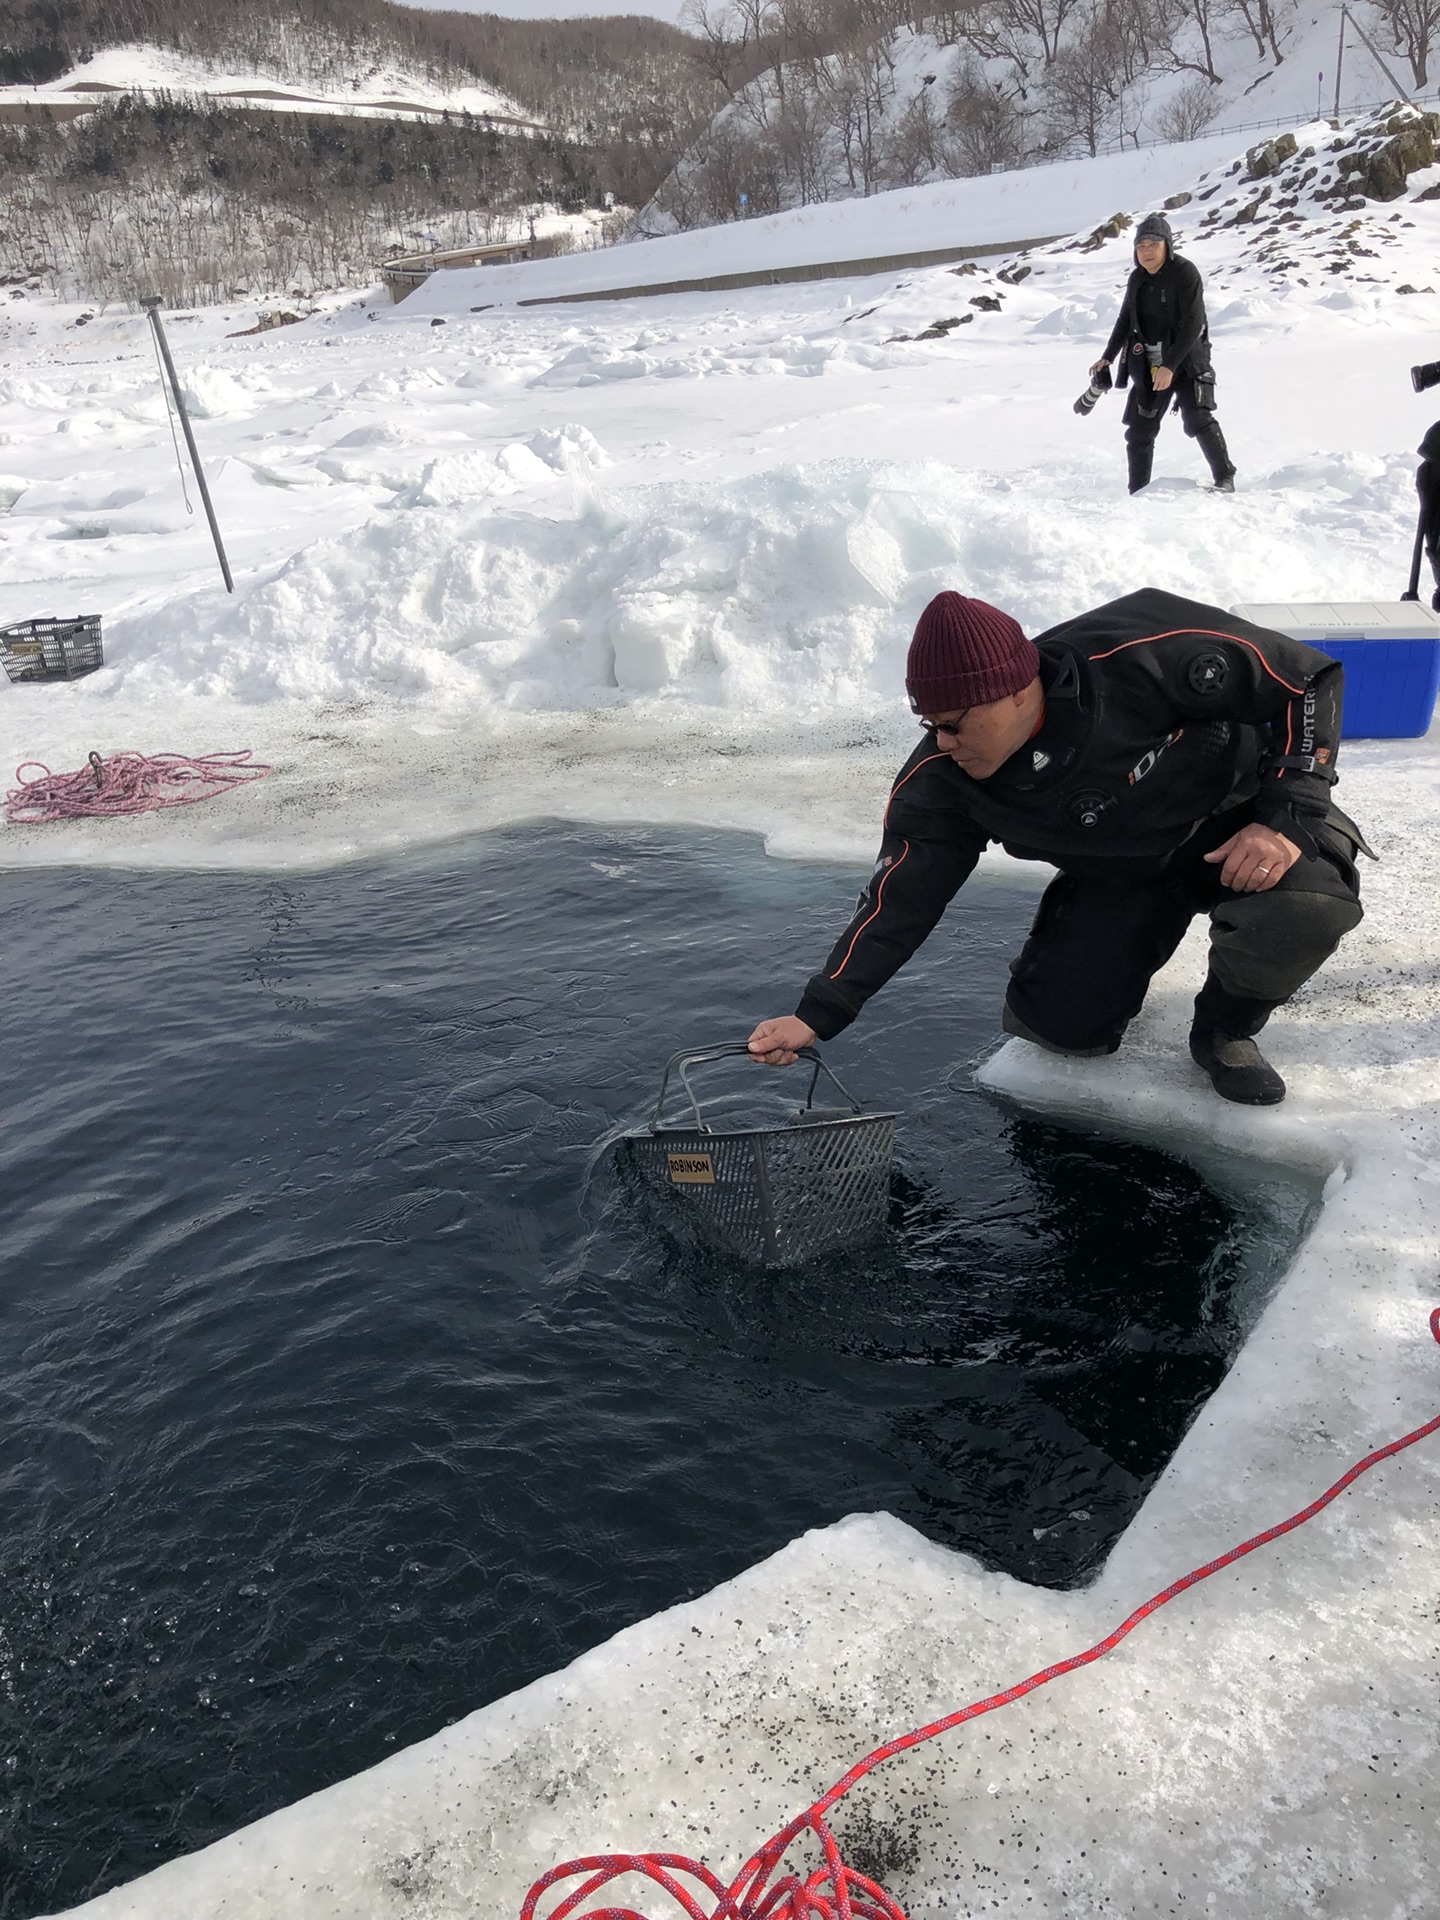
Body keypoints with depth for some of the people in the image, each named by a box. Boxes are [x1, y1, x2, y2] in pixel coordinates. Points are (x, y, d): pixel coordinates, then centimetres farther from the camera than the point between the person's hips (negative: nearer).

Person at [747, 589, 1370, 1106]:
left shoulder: (1144, 653, -32)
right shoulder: (940, 783, -20)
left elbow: (1308, 679, -19)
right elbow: (899, 899, -14)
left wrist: (1287, 817, -28)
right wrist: (818, 1014, -21)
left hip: (1237, 822, -2)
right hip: (1120, 874, 3)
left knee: (1309, 907, -34)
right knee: (1059, 1024, -14)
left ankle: (1226, 1027, -1)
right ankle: (1142, 939, 20)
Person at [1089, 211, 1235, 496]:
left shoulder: (1185, 272, -12)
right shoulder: (1137, 279, 6)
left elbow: (1192, 325, -19)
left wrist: (1170, 365, -26)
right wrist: (1107, 358, 17)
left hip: (1186, 358, -6)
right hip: (1149, 364, 6)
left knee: (1197, 419, -22)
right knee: (1138, 433, 2)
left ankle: (1225, 479, -10)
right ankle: (1138, 494, 12)